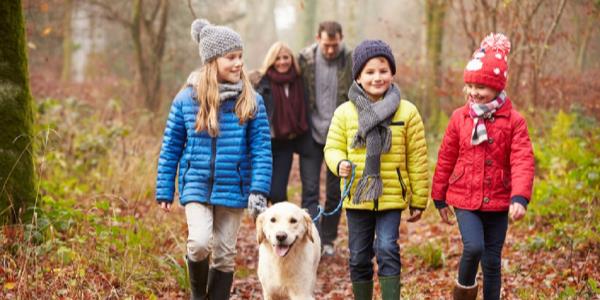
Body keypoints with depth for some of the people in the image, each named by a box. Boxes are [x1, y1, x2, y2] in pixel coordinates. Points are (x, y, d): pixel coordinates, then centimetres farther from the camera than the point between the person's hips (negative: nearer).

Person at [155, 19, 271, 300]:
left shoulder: (251, 101, -3)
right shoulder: (187, 98, -3)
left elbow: (262, 148, -2)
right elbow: (170, 148, 4)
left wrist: (259, 190, -12)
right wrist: (164, 192, 4)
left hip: (233, 189, 1)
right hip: (196, 186, -1)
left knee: (224, 254, 8)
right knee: (199, 242, -19)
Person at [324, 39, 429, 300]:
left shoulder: (407, 112, -3)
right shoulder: (345, 112, 0)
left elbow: (417, 159, 1)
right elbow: (333, 148, 6)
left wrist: (418, 200, 2)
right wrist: (340, 164, -18)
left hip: (391, 196, -2)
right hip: (357, 197, 2)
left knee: (387, 250, -12)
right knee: (359, 258, 10)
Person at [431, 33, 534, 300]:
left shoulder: (513, 120, -6)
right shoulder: (460, 118, -1)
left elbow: (522, 161, -13)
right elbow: (445, 159, 7)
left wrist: (519, 197, -25)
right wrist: (439, 198, 10)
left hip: (498, 202, 0)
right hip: (465, 199, 0)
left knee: (492, 261, 8)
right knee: (474, 247, -20)